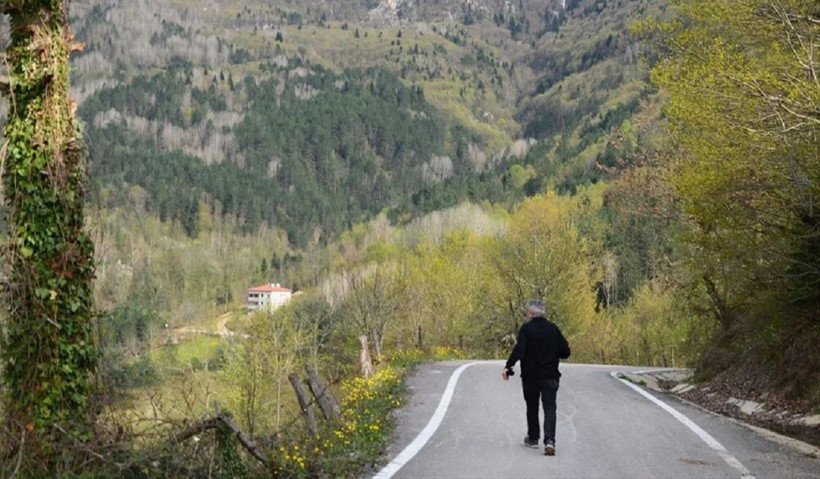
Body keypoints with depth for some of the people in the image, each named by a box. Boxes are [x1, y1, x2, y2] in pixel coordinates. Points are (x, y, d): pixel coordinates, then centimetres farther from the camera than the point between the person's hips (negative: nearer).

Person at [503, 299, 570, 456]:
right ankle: (549, 440, -18)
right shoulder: (553, 328, 2)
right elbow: (565, 352, 5)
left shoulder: (526, 328, -8)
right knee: (550, 408, -1)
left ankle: (533, 438, 26)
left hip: (530, 376, -2)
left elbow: (518, 350, -21)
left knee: (532, 408, 15)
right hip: (550, 376, 2)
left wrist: (508, 367, -21)